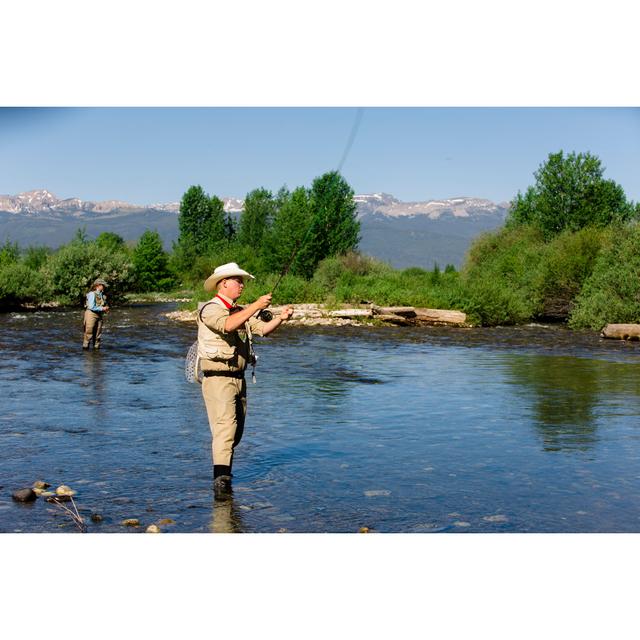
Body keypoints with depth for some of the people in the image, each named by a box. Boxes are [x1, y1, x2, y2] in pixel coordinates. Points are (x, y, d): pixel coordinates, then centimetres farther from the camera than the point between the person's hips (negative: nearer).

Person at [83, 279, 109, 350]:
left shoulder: (102, 295, 13)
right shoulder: (92, 294, -11)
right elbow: (91, 307, -18)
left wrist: (105, 309, 3)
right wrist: (102, 308, -14)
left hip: (99, 316, 7)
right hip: (91, 315, -7)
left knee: (98, 334, 7)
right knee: (88, 333, -6)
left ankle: (96, 346, 13)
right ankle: (85, 346, 0)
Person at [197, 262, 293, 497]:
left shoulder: (240, 311, 17)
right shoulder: (210, 309, -10)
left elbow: (262, 329, 6)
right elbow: (227, 325, -30)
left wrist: (280, 318, -12)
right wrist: (256, 306, -32)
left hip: (239, 378, 8)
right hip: (218, 378, -8)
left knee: (237, 429, 14)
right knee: (225, 427, -18)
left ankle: (222, 470, 31)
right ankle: (221, 479, -22)